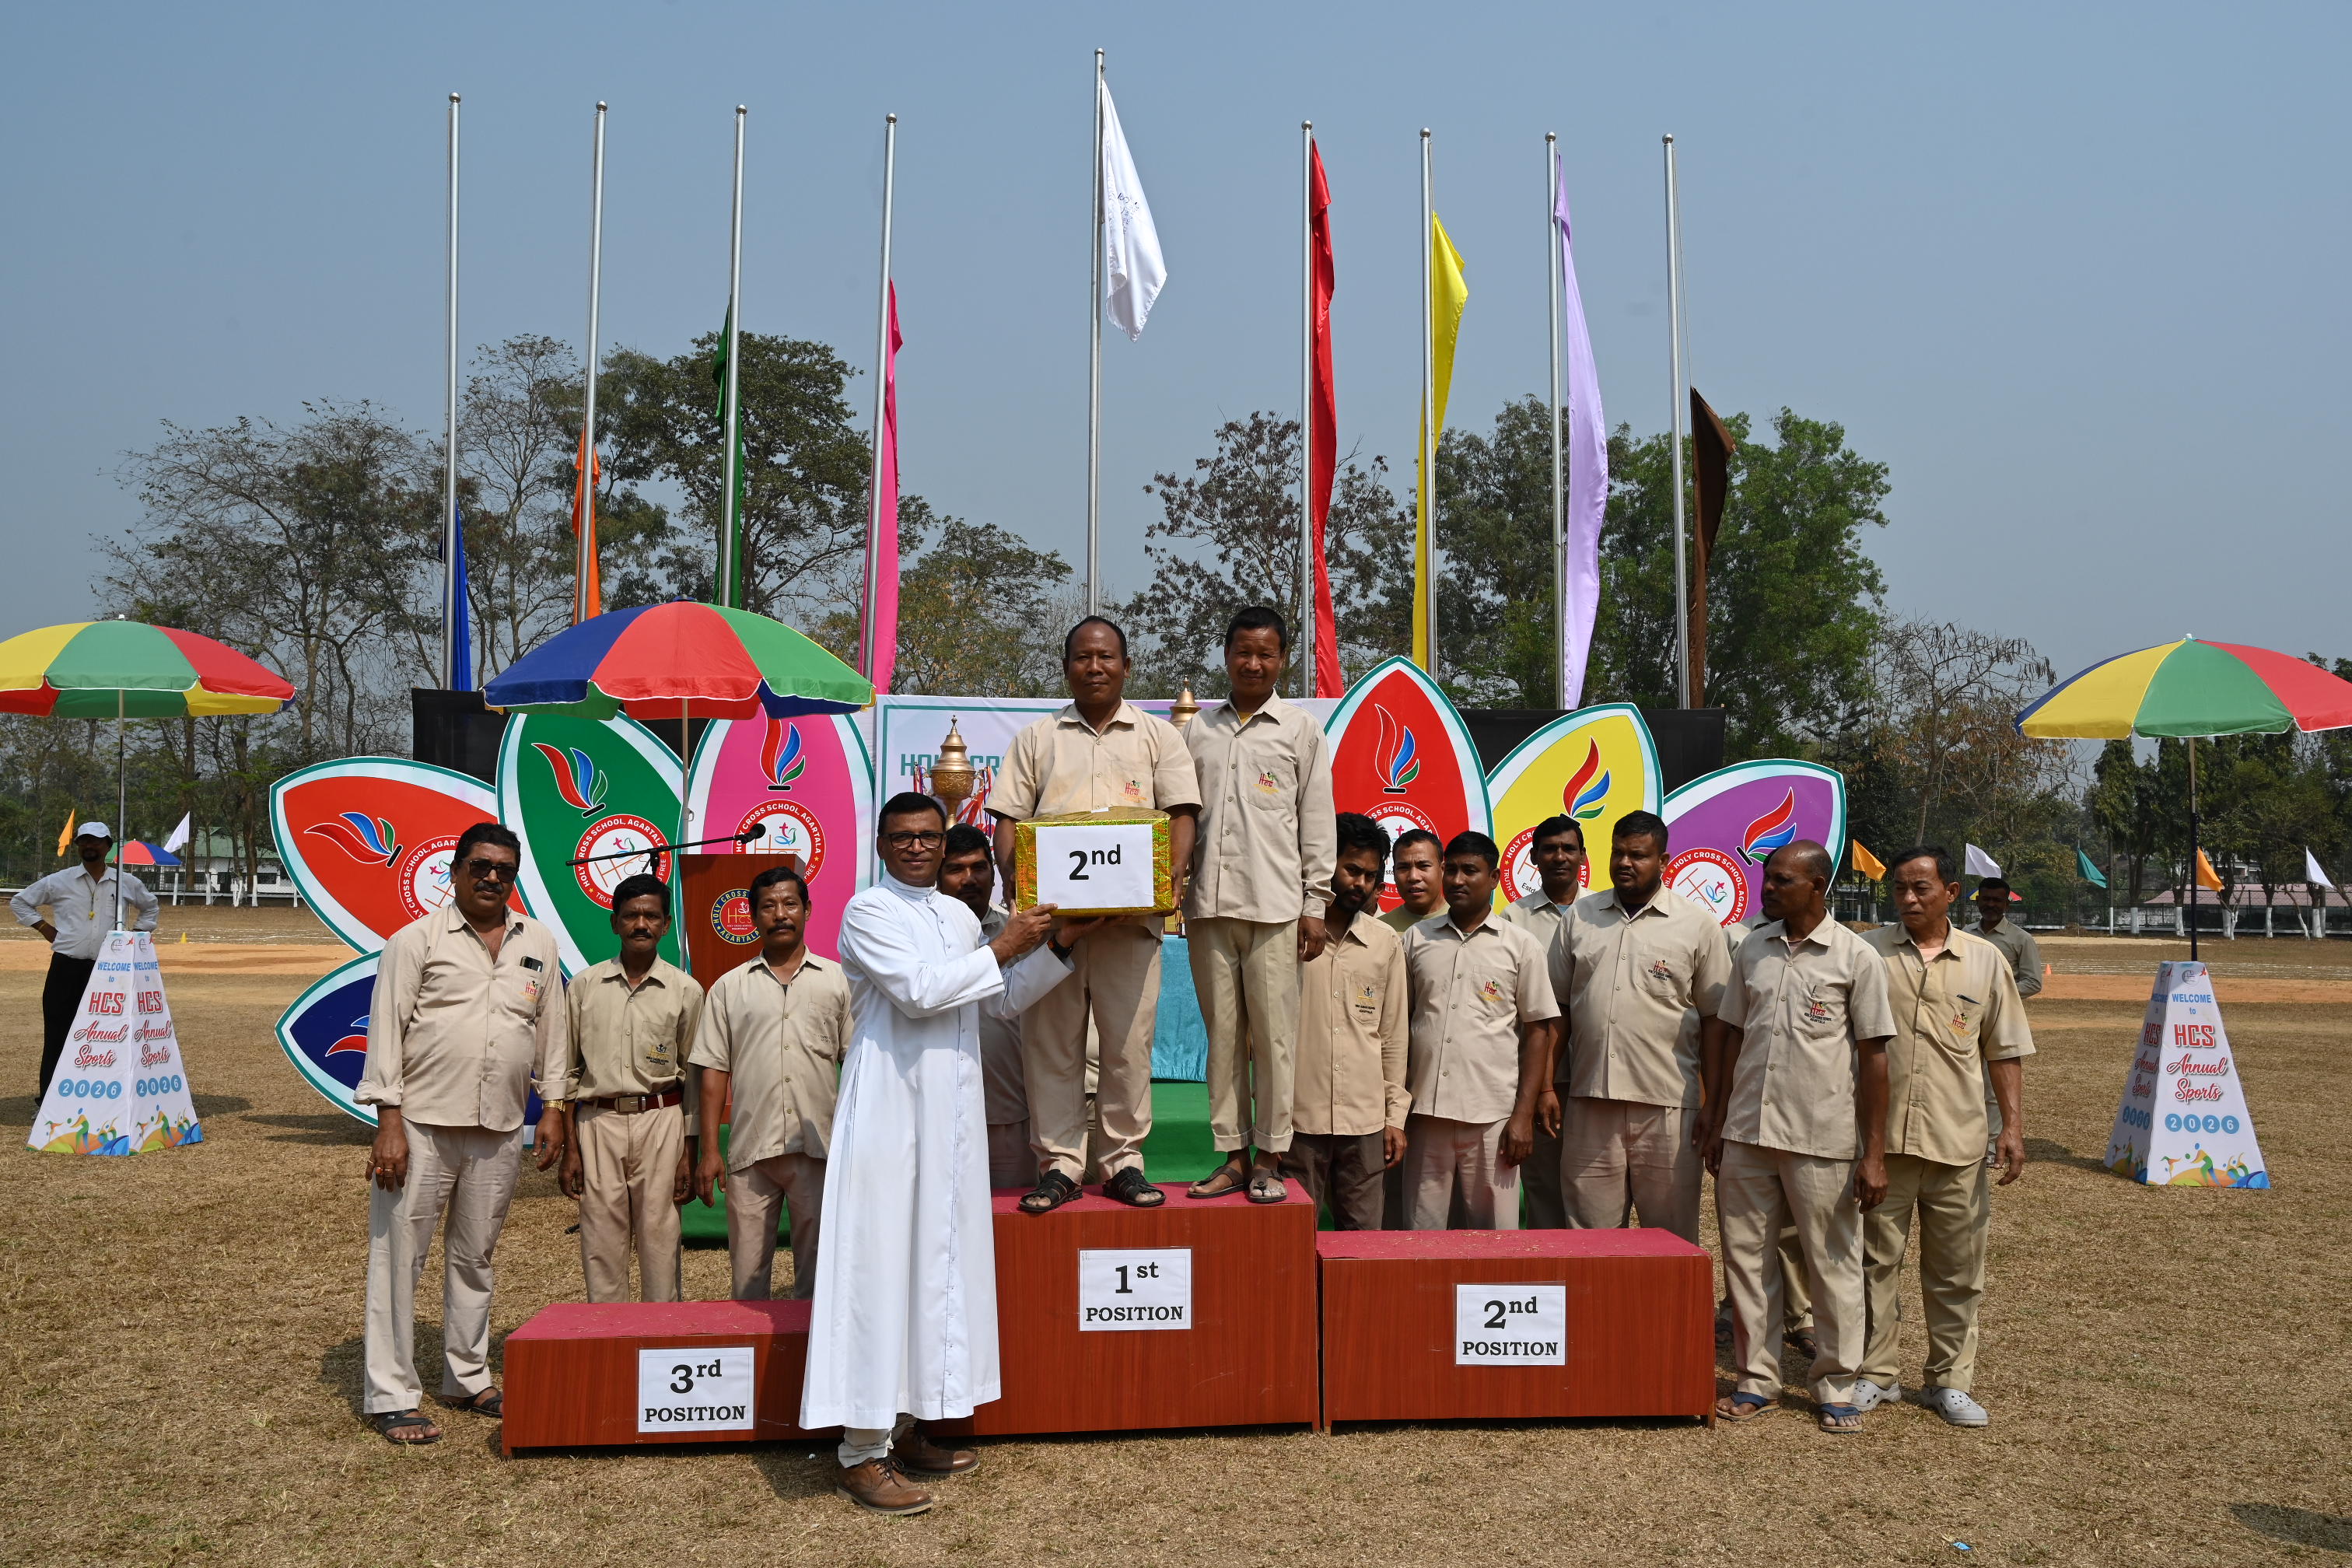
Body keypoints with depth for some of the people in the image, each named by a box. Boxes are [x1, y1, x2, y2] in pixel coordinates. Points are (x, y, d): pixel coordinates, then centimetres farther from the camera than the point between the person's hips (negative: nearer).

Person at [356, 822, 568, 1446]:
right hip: (422, 1125, -4)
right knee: (398, 1258, 0)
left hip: (500, 1132, 4)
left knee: (473, 1258, 15)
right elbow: (386, 1030, -6)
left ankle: (467, 1380, 27)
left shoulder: (538, 944, 10)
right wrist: (388, 1122, -12)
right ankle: (391, 1396, 9)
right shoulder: (417, 940, -3)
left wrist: (554, 1105, 10)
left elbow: (551, 1028, 15)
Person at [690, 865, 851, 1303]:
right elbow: (714, 1071, 8)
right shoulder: (729, 987, 10)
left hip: (819, 1147, -1)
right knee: (747, 1274, 5)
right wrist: (709, 1150, 1)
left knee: (818, 1270, 5)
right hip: (750, 1150, 1)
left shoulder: (837, 981, 8)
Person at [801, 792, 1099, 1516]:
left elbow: (1005, 999, 22)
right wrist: (1001, 949, -14)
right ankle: (861, 1455, -1)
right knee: (880, 1267, -7)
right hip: (890, 1110, -7)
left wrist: (1058, 947, 9)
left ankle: (905, 1428, 22)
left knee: (939, 1261, 11)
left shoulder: (960, 915, 15)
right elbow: (918, 990, -19)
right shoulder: (867, 912, -7)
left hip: (951, 1112, 8)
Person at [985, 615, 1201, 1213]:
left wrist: (1172, 879, -12)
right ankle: (1059, 1164, 10)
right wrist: (1014, 884, -8)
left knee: (1129, 1042, -1)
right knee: (1051, 1042, 2)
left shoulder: (1158, 736, 13)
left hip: (1131, 916, -1)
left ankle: (1124, 1161, 10)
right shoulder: (1036, 739, 16)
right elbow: (1007, 819, 10)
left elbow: (1182, 813, 5)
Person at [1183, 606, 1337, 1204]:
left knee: (1273, 1032, -2)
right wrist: (1173, 891, 6)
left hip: (1273, 905, -2)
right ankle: (1232, 1155, 12)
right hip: (1208, 902, 3)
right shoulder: (1198, 730, 13)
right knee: (1223, 1032, 5)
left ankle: (1269, 1158, 7)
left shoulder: (1301, 729, 7)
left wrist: (1315, 905, 0)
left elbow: (1317, 821, 5)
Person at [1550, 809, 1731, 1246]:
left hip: (1667, 1108, -2)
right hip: (1589, 1103, 3)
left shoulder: (1698, 926, 1)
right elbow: (1558, 1008, 12)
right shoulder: (1580, 917, 10)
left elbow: (1715, 1021, 2)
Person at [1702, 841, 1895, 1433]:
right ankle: (1757, 1380, 22)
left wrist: (1874, 1154, -9)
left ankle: (1837, 1389, 19)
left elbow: (1873, 1057, -5)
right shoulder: (1754, 949, 9)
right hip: (1746, 1135, 5)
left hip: (1821, 1140, -4)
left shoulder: (1855, 957, -5)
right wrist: (1716, 1126, 11)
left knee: (1833, 1266, 5)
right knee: (1746, 1258, 9)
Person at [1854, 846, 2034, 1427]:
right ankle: (1876, 1374, 19)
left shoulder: (1986, 961, 4)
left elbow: (2004, 1051, 8)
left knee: (1957, 1269, 9)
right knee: (1875, 1259, 7)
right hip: (1880, 1136, -1)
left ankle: (1949, 1380, 22)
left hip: (1957, 1140, 1)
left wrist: (2012, 1125, 1)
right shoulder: (1868, 954, 1)